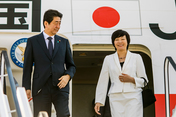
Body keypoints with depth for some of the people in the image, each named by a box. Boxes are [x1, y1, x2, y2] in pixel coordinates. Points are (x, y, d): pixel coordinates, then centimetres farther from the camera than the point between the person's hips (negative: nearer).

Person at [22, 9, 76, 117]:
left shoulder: (64, 42, 15)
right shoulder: (33, 41, 8)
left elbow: (71, 65, 18)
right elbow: (27, 66, 6)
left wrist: (68, 76, -4)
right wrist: (27, 88, -2)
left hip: (60, 86, 1)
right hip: (41, 88, -1)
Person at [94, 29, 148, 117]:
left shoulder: (136, 58, 9)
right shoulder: (108, 59, 13)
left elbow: (143, 80, 12)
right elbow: (102, 82, 13)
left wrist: (131, 79, -7)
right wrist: (98, 101, 8)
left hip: (133, 97, -1)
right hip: (116, 99, 2)